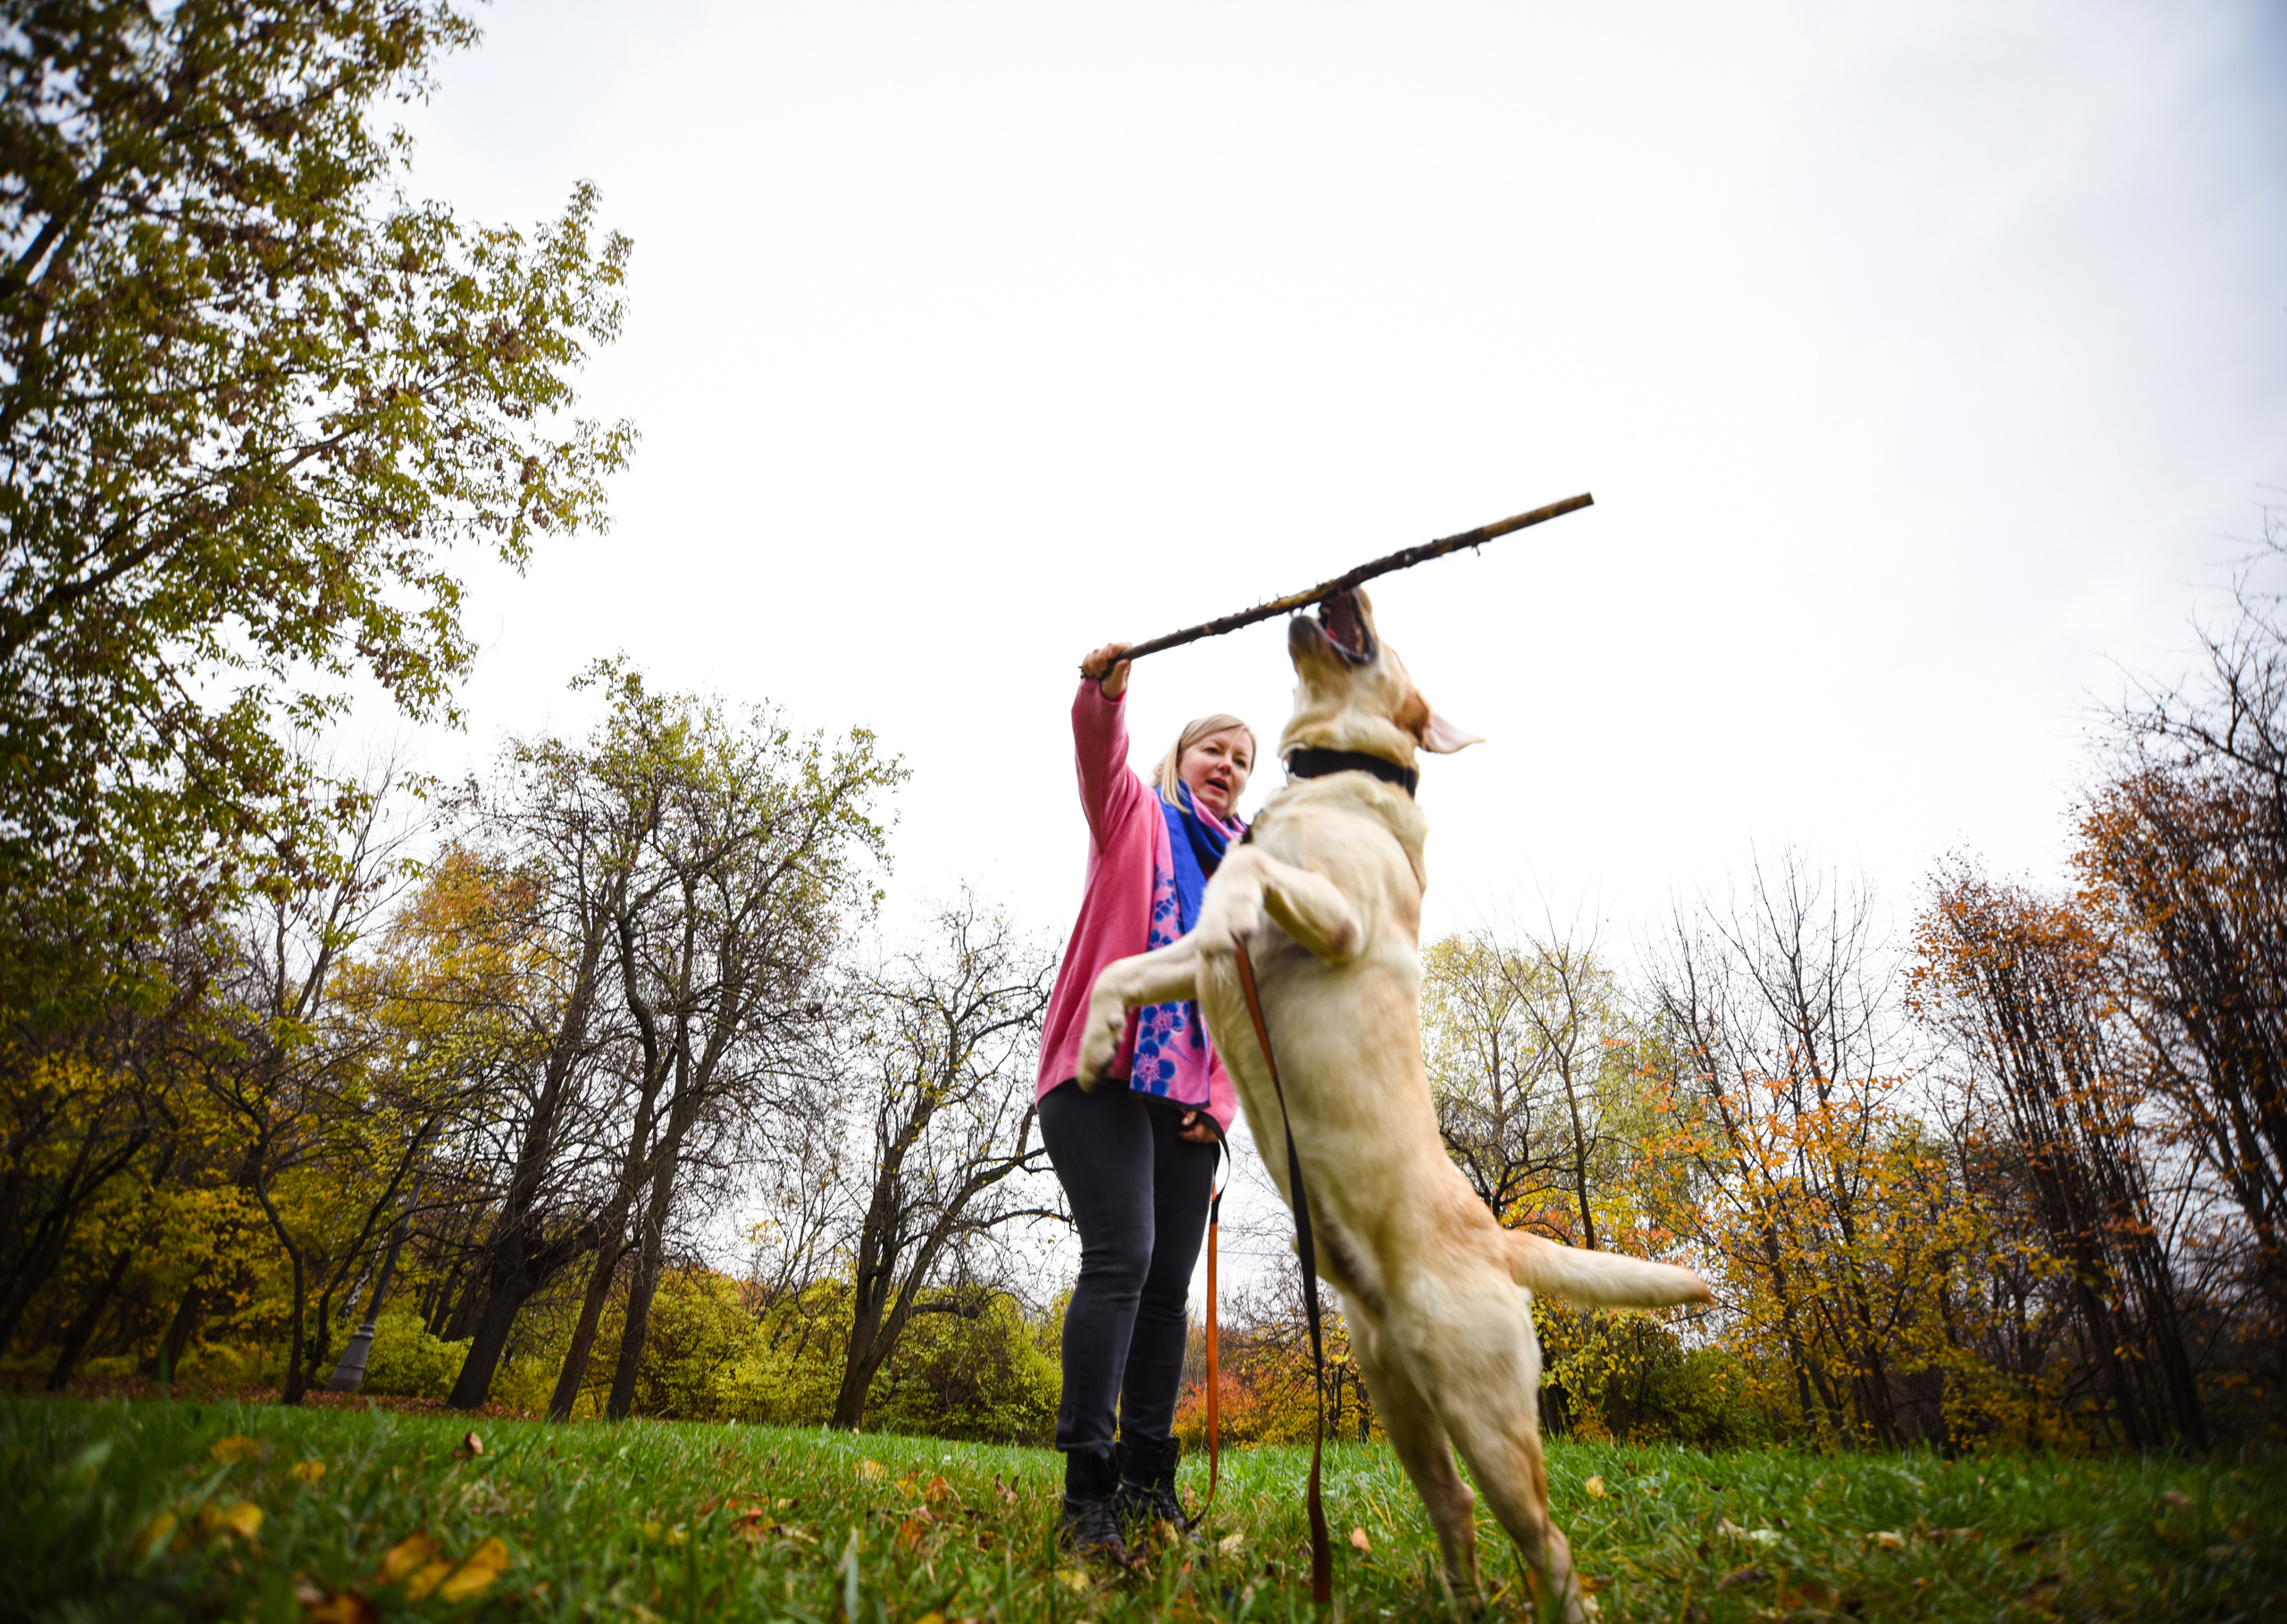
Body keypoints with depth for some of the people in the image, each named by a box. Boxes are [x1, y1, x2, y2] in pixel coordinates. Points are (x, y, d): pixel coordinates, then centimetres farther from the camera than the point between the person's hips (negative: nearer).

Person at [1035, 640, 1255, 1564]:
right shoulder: (1135, 815, 12)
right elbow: (1100, 754, -11)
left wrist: (1224, 1100, 4)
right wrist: (1103, 690, -33)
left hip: (1190, 1098, 5)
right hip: (1103, 1072, -5)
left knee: (1169, 1286, 4)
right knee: (1120, 1255, -18)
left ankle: (1147, 1482, 14)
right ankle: (1088, 1487, -13)